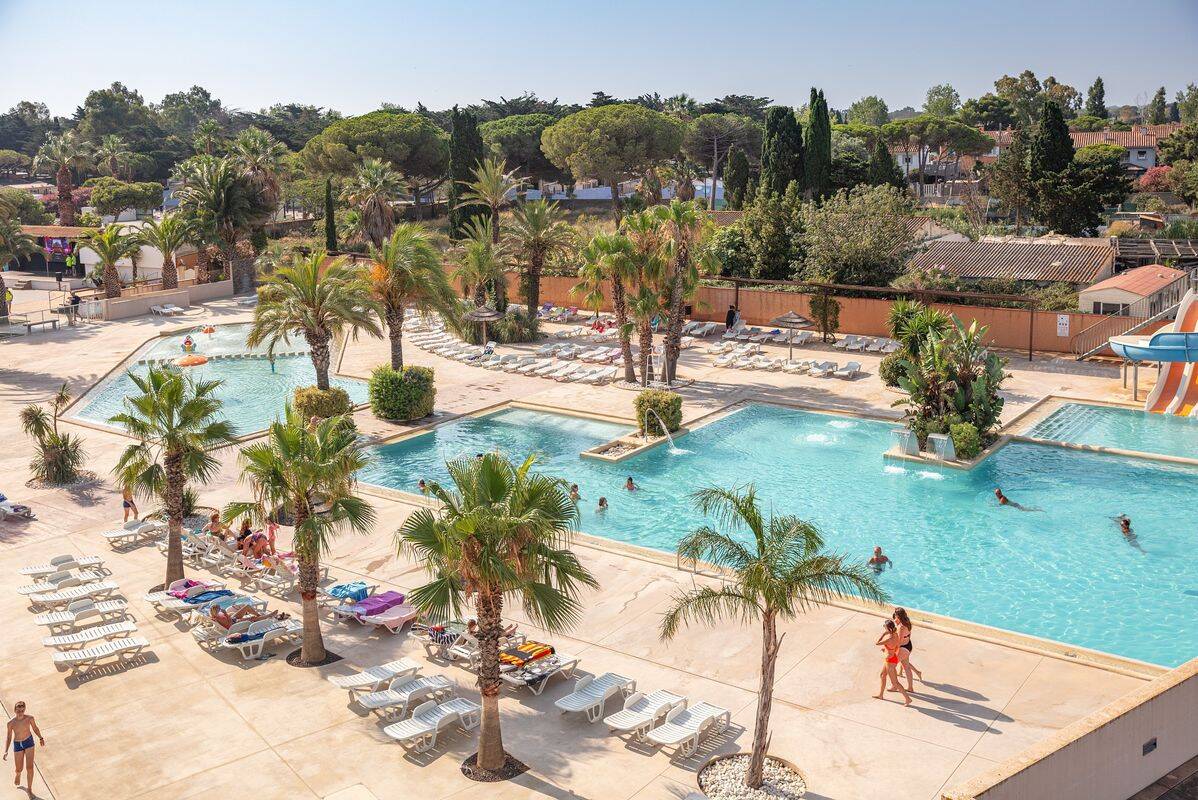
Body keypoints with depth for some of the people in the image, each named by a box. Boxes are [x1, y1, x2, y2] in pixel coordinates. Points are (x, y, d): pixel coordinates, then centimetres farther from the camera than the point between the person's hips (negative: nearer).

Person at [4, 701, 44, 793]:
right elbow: (9, 738, -7)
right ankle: (18, 774, 52)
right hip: (17, 745, 0)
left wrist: (40, 738, -5)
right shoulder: (11, 723, -18)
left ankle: (29, 788, 14)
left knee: (29, 767, -4)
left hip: (29, 742, 0)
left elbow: (35, 728, 2)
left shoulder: (30, 718, -17)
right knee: (19, 769, 12)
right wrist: (6, 751, -15)